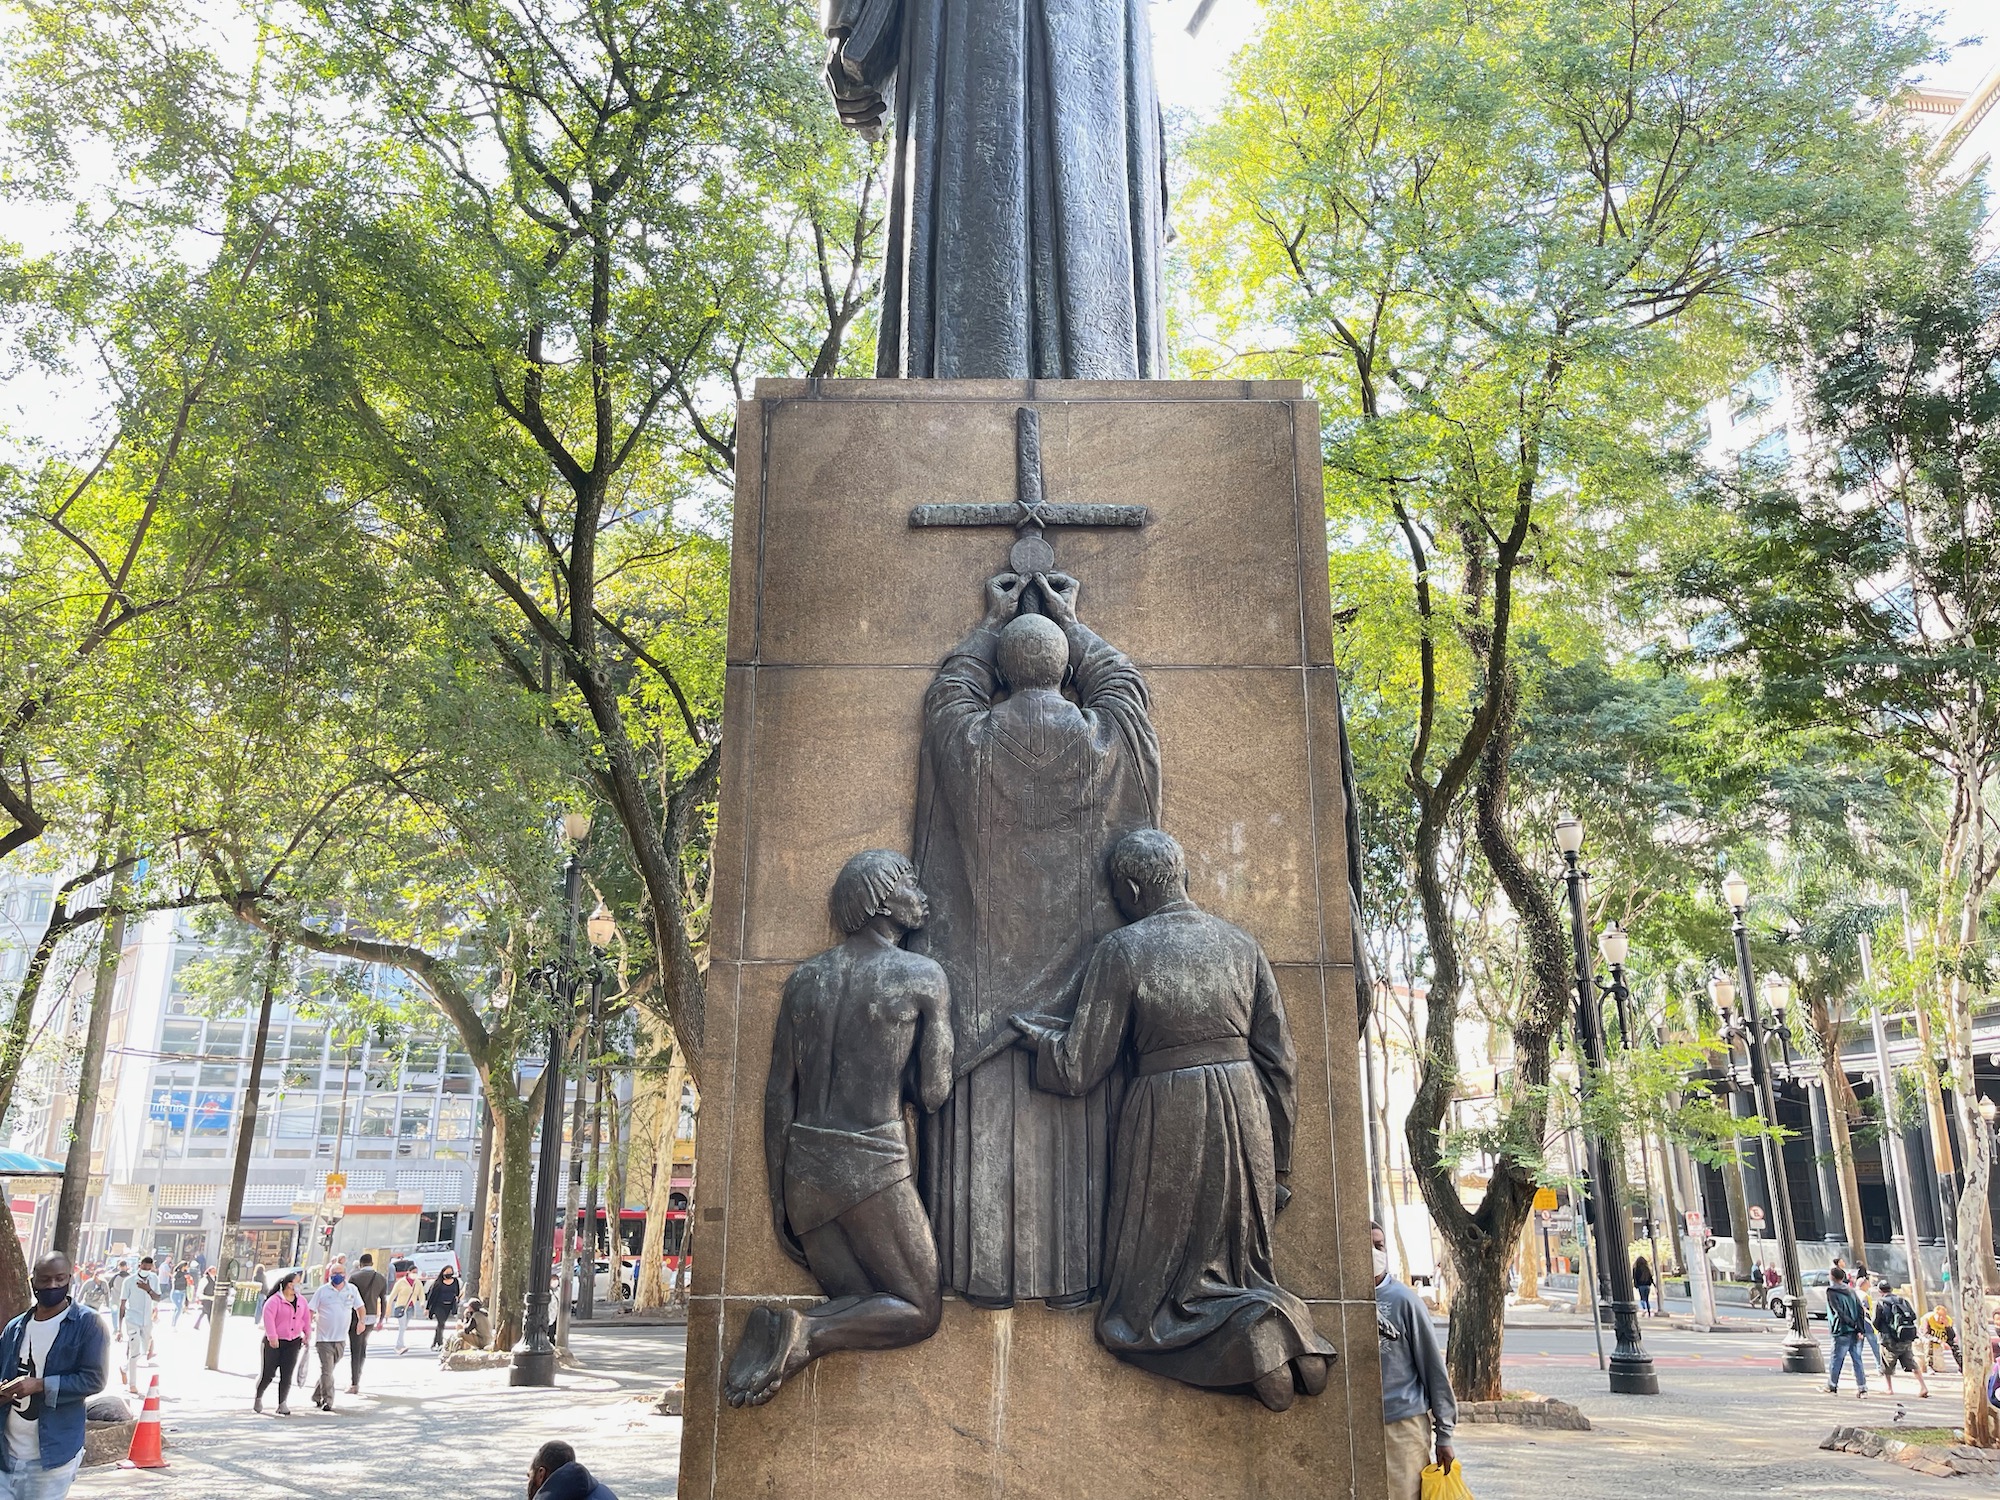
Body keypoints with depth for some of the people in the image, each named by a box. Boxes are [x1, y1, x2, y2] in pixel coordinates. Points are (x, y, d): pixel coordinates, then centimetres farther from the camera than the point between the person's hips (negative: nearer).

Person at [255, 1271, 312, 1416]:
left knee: (287, 1375, -1)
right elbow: (268, 1318, -20)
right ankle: (258, 1397, 30)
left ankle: (282, 1404, 5)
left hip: (293, 1342, 4)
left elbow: (306, 1317, 15)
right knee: (268, 1373, 3)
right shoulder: (274, 1300, -13)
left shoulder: (301, 1301, 7)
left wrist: (307, 1334, 10)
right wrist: (272, 1337, -24)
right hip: (274, 1342, -4)